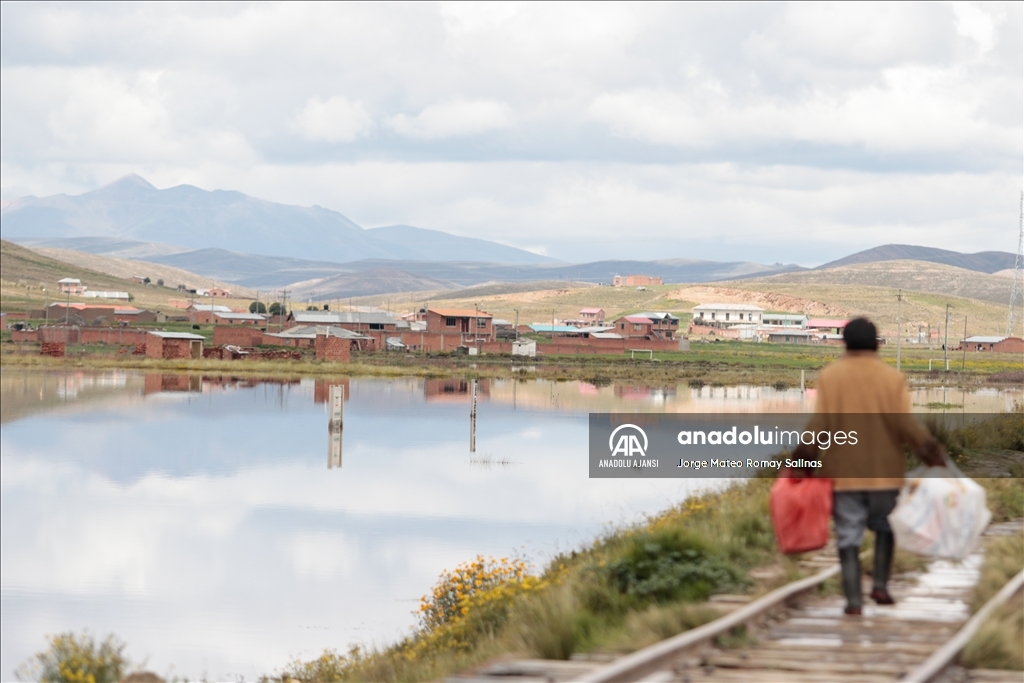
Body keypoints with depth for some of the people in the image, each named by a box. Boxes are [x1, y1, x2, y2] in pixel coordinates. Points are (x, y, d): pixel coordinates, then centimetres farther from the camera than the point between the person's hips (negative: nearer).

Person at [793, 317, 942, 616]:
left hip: (844, 471, 0)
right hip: (884, 470, 0)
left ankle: (854, 600, -2)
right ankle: (880, 585, 10)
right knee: (885, 528, 20)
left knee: (849, 536, 4)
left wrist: (804, 454, 4)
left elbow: (820, 424, -6)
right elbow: (904, 423, -10)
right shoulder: (892, 378, -4)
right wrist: (927, 447, 0)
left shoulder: (829, 376, -3)